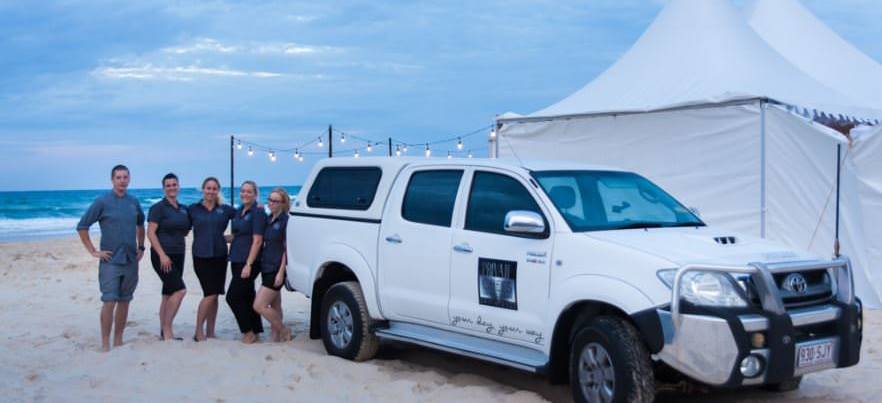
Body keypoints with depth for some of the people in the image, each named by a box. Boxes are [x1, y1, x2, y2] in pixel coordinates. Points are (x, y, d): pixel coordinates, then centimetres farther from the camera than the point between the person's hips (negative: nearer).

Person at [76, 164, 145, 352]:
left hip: (131, 260, 5)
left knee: (124, 302, 8)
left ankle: (118, 342, 17)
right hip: (110, 261, -5)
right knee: (110, 301, -9)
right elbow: (82, 227, -5)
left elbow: (140, 224, 26)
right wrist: (93, 251, -7)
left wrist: (141, 247, 17)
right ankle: (105, 344, -2)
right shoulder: (102, 201, -6)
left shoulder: (134, 202, 8)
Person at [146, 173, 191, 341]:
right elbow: (150, 233, -13)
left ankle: (164, 332, 14)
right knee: (180, 290, -16)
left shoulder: (183, 209, 13)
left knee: (168, 294, 9)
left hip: (178, 256, 7)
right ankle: (167, 330, -9)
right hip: (163, 256, -7)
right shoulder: (158, 207, -7)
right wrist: (162, 255, -19)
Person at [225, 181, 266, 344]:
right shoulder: (239, 211, 14)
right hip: (236, 260, 8)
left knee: (233, 296, -9)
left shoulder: (258, 212, -11)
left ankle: (248, 331, 2)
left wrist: (249, 264, -20)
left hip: (249, 261, -8)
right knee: (247, 296, 11)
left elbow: (257, 240, -16)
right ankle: (255, 331, 18)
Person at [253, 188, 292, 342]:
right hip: (266, 268, 8)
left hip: (277, 269, -8)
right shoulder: (268, 219, 12)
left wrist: (281, 272, -15)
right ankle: (276, 336, 20)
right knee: (274, 307, 13)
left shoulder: (285, 221, -10)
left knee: (259, 305, -10)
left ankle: (284, 332, 5)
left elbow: (287, 248, -12)